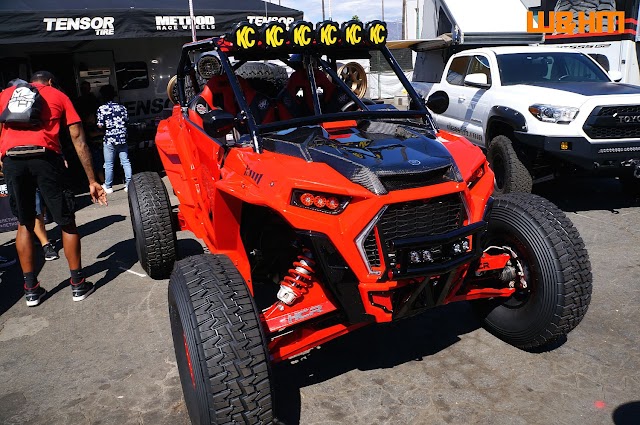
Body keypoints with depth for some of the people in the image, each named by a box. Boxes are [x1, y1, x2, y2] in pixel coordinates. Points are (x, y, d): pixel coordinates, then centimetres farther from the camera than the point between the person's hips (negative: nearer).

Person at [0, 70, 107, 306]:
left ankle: (31, 289, 22)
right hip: (44, 156, -2)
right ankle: (78, 284, 18)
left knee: (24, 223, 18)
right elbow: (78, 139, 13)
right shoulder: (59, 96, 21)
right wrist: (92, 180, 12)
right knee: (67, 222, 12)